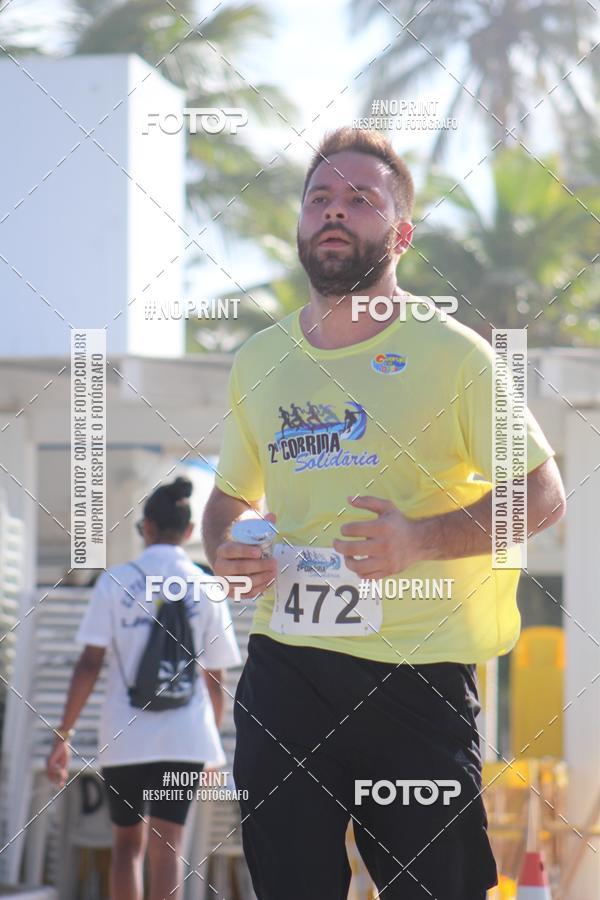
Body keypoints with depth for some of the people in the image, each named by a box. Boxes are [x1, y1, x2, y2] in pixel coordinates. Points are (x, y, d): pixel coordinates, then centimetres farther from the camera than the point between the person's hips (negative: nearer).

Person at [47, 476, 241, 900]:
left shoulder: (115, 581, -1)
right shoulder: (206, 589, 4)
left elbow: (90, 663, -6)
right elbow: (215, 679, 7)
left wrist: (63, 735, -3)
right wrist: (213, 744, 20)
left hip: (125, 735, 0)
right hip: (185, 737, 0)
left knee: (128, 841, 16)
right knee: (167, 848, -3)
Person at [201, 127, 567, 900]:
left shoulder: (451, 354, -2)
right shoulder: (258, 363, 13)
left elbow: (542, 495, -4)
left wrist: (421, 540, -19)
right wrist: (224, 551, 2)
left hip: (417, 673, -4)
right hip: (284, 663, 4)